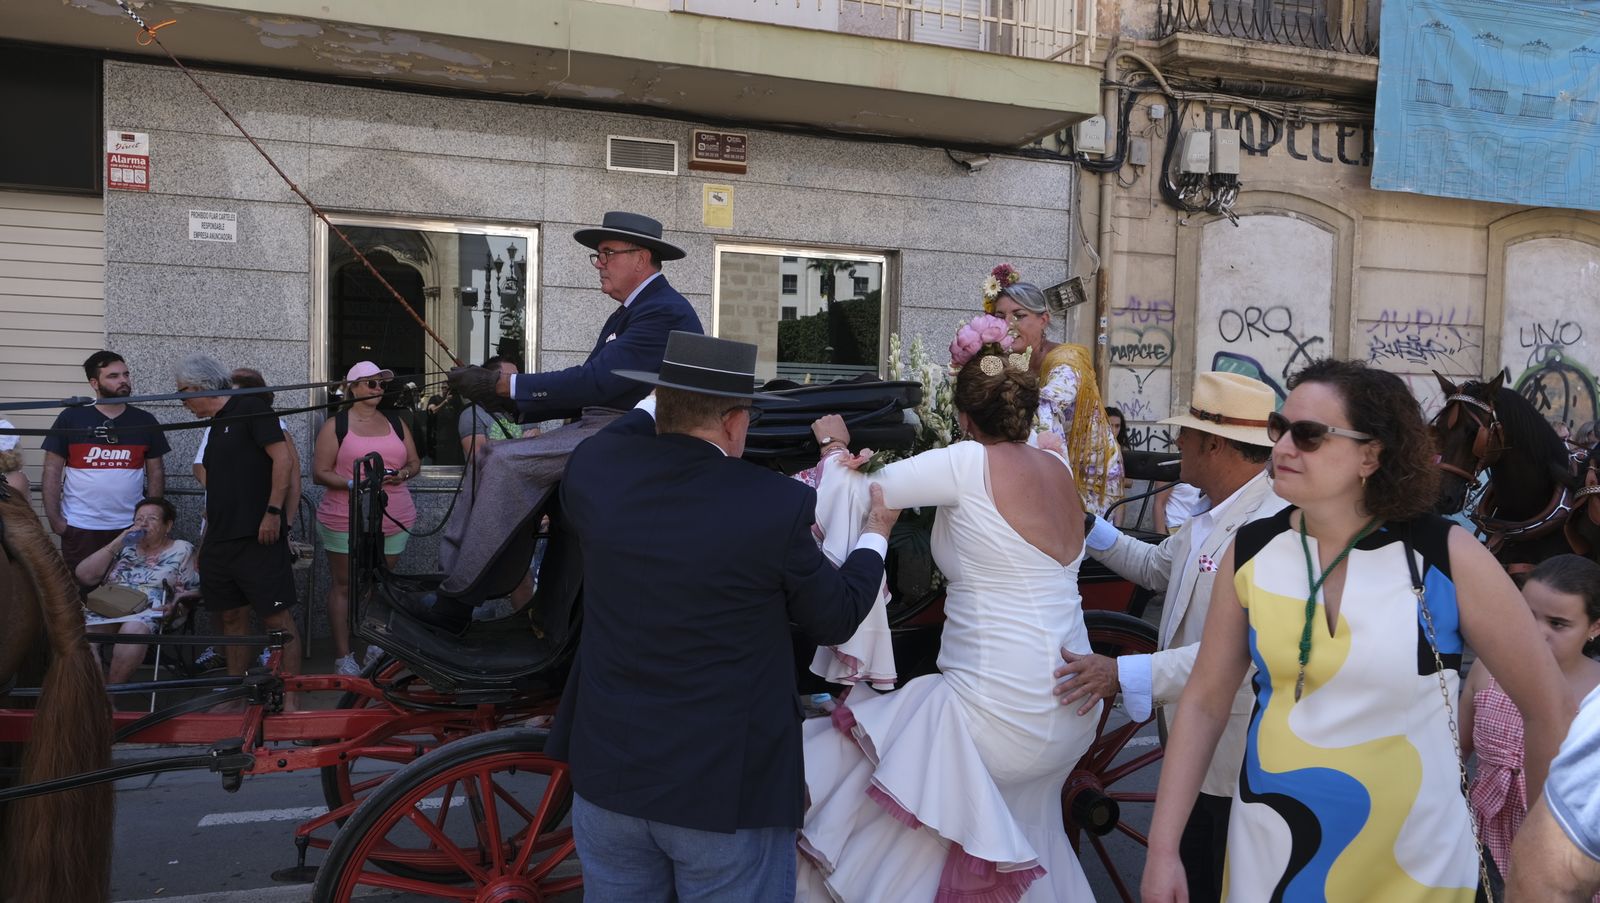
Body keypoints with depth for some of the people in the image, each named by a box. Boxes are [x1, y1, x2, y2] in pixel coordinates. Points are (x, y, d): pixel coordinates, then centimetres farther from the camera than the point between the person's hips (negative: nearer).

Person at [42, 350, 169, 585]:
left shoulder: (145, 421, 5)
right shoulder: (71, 418, -1)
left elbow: (156, 473, 8)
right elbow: (52, 471, 1)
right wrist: (54, 519, -5)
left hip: (131, 528, 1)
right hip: (80, 528, -1)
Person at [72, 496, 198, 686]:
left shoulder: (181, 550, 16)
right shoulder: (124, 547, 26)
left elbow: (191, 592, 9)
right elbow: (84, 575, 15)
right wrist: (116, 543, 9)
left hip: (149, 613, -3)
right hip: (107, 607, 3)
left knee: (133, 629, -39)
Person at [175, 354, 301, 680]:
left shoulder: (249, 408, -5)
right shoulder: (216, 424, 20)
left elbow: (282, 458, -14)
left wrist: (273, 511, -19)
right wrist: (207, 539, 22)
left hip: (258, 537, -9)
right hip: (220, 540, 9)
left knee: (278, 618, -7)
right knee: (232, 617, 12)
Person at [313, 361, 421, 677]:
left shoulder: (396, 423, 13)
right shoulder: (335, 425, 0)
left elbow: (415, 463, 15)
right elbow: (319, 472, -4)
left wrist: (402, 474, -7)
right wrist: (351, 483, -20)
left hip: (393, 520, 4)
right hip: (346, 519, -3)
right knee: (343, 585, 1)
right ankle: (343, 656, 6)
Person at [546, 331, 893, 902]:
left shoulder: (591, 468, -9)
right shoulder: (776, 505, -20)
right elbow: (836, 618, -4)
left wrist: (655, 405, 29)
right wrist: (875, 534, 15)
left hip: (607, 775, 4)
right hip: (727, 790, -4)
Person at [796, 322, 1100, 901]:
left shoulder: (971, 463, -15)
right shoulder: (1058, 469, 5)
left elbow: (839, 501, -14)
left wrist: (835, 448, 8)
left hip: (999, 713, -8)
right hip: (1072, 709, 9)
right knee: (1020, 832, 28)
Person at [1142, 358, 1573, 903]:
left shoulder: (1446, 556, -13)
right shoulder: (1250, 553, -6)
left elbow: (1550, 708, -3)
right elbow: (1205, 701, 0)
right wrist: (1163, 848, -2)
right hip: (1268, 852, 2)